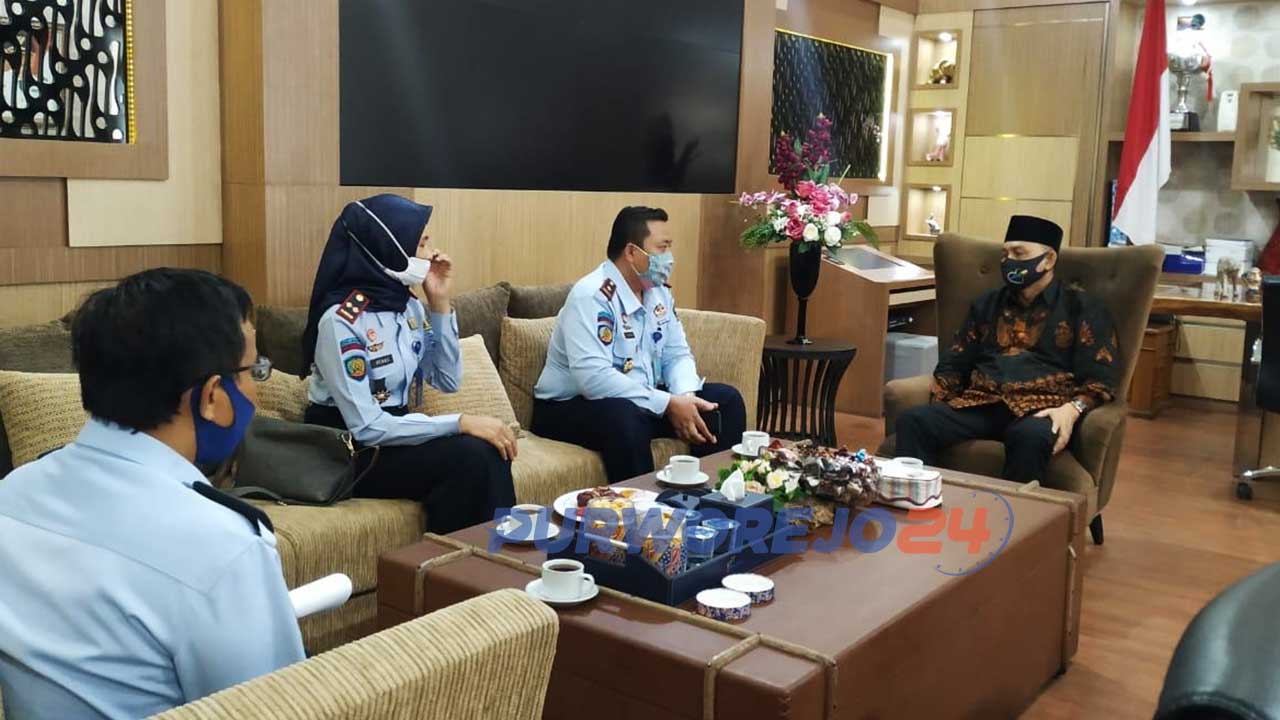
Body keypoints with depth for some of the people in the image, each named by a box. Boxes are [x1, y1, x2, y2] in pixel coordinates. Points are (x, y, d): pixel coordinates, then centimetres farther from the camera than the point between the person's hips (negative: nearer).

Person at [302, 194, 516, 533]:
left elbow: (448, 381, 4)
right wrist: (461, 423, -28)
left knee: (489, 450, -20)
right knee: (469, 458, -26)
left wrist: (440, 303, -5)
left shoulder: (409, 307, 2)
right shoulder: (341, 320, -22)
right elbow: (366, 428, -25)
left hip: (393, 436, 7)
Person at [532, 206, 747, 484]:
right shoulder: (592, 296, -22)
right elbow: (594, 378, -32)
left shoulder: (658, 292, 5)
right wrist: (669, 404, -30)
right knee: (625, 418, -40)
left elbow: (677, 355, 7)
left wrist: (685, 396, -16)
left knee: (726, 399, -2)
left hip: (644, 400, 8)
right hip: (571, 406, -8)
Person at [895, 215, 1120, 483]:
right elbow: (953, 363, 22)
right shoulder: (987, 303, 24)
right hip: (979, 403, 3)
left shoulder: (1081, 307, 12)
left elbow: (1101, 377, 3)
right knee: (912, 421, -26)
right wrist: (940, 409, 3)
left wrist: (1072, 409, -17)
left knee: (1031, 436, -40)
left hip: (1041, 408, -3)